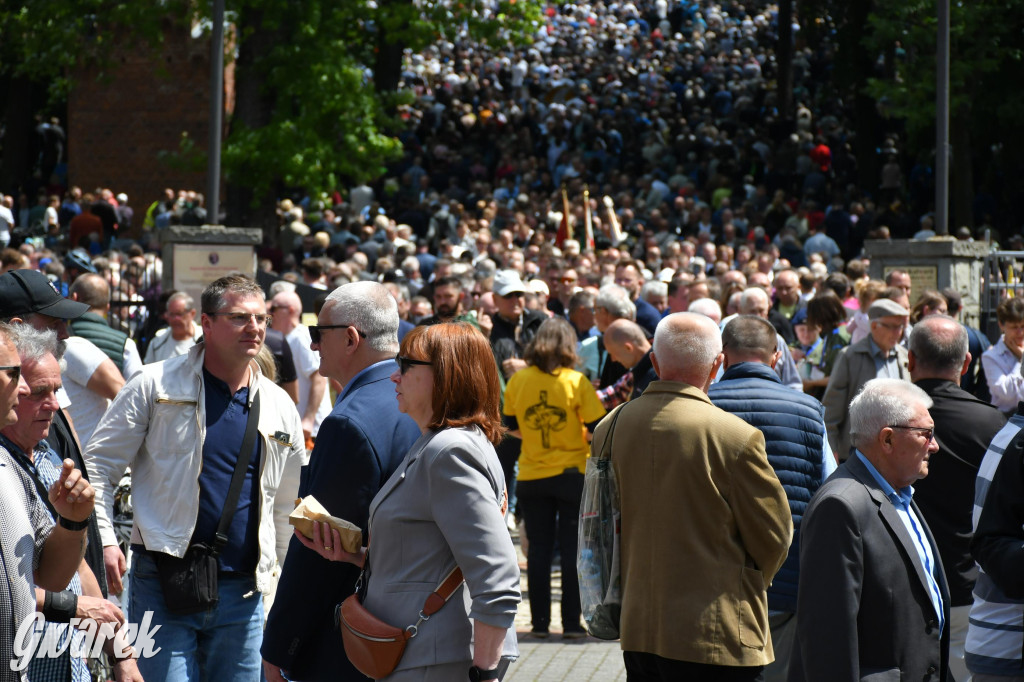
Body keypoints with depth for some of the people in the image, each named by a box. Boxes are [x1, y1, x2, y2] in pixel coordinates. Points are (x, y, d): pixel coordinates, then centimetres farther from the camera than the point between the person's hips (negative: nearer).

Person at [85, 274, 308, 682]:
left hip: (242, 592, 4)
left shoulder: (279, 406, 11)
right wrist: (103, 540, -11)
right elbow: (99, 464, -1)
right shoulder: (156, 385, -1)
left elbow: (291, 505, 22)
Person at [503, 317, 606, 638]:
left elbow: (511, 425, 9)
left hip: (532, 476, 3)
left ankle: (540, 621, 9)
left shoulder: (518, 380, -2)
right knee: (573, 550, 4)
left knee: (538, 550, 8)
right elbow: (597, 427, -9)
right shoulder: (576, 382, -11)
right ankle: (571, 623, 3)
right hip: (572, 474, -2)